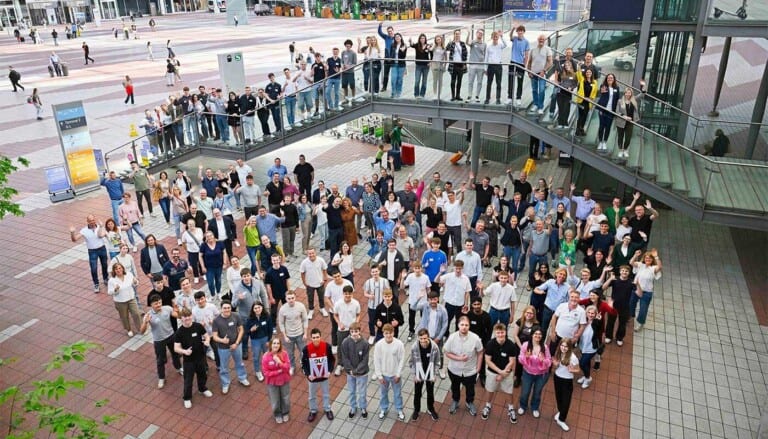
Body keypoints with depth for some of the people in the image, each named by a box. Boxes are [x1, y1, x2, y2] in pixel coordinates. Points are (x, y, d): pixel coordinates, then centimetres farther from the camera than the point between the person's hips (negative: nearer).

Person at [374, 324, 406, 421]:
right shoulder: (379, 344, -20)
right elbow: (376, 361, -11)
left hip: (395, 374, 0)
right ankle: (383, 409, 45)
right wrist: (379, 376, -8)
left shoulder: (399, 344, -21)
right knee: (384, 393, 22)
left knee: (397, 393, 19)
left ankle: (399, 410, 42)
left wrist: (398, 374, -9)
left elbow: (402, 360, -11)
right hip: (384, 374, 1)